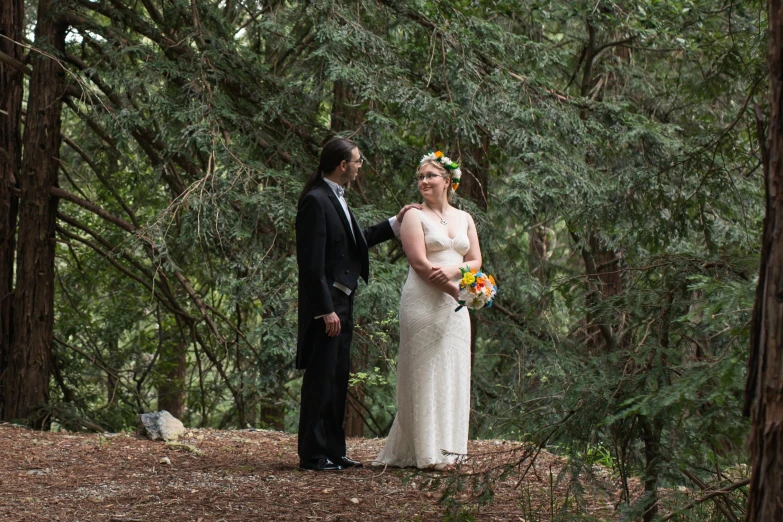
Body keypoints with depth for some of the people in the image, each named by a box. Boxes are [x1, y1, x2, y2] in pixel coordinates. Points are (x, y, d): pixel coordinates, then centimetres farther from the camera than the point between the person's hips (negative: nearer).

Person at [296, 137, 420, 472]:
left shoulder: (335, 199, 14)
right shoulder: (316, 201, -16)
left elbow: (355, 241, 25)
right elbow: (312, 263, -20)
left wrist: (396, 222, 27)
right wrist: (326, 311, -21)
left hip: (342, 302, 10)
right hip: (325, 305, -10)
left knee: (338, 379, 14)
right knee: (320, 379, -5)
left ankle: (333, 451, 21)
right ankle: (313, 454, 0)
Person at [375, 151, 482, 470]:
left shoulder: (464, 219, 16)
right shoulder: (415, 217, 1)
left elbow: (476, 261, 12)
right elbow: (419, 263, -9)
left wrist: (453, 270, -10)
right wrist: (458, 291, -15)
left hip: (455, 305, 5)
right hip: (424, 302, -5)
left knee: (452, 372, 5)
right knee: (426, 372, -5)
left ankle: (446, 449, 11)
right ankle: (426, 452, -2)